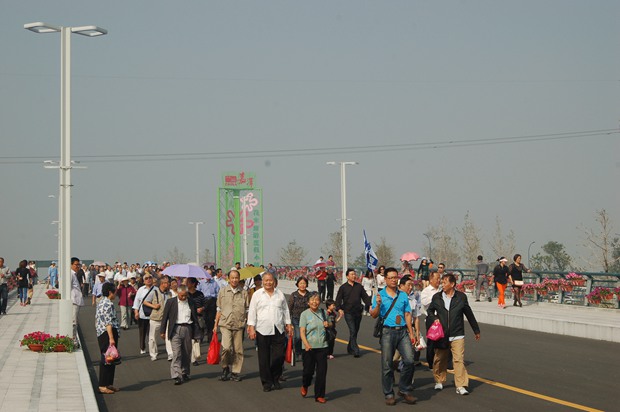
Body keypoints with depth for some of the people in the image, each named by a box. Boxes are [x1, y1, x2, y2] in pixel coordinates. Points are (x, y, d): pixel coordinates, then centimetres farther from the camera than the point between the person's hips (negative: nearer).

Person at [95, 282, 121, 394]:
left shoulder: (100, 302, 17)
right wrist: (111, 338, -24)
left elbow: (96, 319, 22)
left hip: (100, 334, 11)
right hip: (108, 334, -11)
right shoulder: (108, 304, -15)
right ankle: (103, 385, -7)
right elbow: (108, 322, -21)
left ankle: (108, 384, 19)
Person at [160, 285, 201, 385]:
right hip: (176, 329, -3)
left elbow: (195, 318, 15)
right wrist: (163, 331, 2)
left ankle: (185, 373, 22)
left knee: (187, 353, 8)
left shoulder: (191, 303, 9)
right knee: (176, 353, -11)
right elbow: (165, 317, 5)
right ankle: (177, 376, -15)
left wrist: (196, 332, 11)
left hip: (187, 329, 3)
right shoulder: (171, 302, 2)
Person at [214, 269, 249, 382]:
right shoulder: (222, 292, 7)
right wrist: (215, 325, 9)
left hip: (239, 325, 1)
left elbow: (248, 310, 11)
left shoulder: (244, 293, 7)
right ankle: (225, 368, 5)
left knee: (238, 350, 2)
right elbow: (219, 310, 11)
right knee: (226, 347, -17)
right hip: (225, 324, -1)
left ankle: (236, 372, 14)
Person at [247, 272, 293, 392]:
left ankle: (275, 379, 17)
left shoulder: (280, 294, 13)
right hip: (263, 331, -2)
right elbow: (252, 312, 2)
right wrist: (251, 327, -5)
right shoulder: (257, 294, 4)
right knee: (264, 358, 1)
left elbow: (285, 310, 18)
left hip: (278, 330, 2)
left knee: (279, 356, -1)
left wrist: (288, 325, 14)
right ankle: (267, 382, 9)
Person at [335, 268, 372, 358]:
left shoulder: (359, 286, 12)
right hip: (348, 313, -4)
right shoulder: (343, 287, 2)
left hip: (358, 312, 4)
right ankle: (355, 350, -15)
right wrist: (339, 309, -14)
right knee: (352, 331, -13)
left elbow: (365, 297, 15)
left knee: (355, 331, 11)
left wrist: (369, 305, 1)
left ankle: (350, 348, 25)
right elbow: (338, 299, 1)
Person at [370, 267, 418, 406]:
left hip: (402, 332, 2)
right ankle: (389, 394, 11)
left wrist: (411, 334, 9)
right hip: (387, 332, -2)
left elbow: (407, 315, 14)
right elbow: (374, 315, 1)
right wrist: (378, 305, -18)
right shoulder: (380, 295, 4)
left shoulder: (403, 296, 12)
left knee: (409, 360, -9)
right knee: (387, 365, 0)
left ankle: (404, 390, 6)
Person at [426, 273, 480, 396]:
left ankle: (461, 386, -11)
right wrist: (433, 319, -3)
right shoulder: (437, 297, 5)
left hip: (457, 336, -2)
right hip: (441, 335, 2)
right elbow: (429, 311, 20)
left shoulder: (461, 297, 2)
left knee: (459, 359, -11)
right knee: (440, 359, 12)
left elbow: (469, 314, 12)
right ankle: (439, 381, 32)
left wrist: (476, 330, 19)